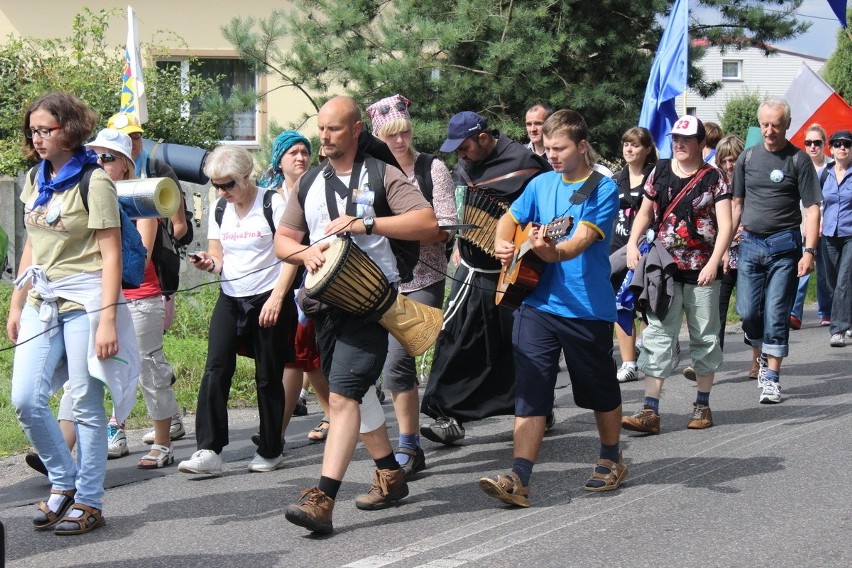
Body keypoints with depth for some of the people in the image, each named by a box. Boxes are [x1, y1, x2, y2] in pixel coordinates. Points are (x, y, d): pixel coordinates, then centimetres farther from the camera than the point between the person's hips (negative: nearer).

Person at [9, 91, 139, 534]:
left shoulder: (93, 181, -8)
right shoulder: (36, 181, 12)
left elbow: (110, 254, -11)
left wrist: (107, 320, -16)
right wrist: (16, 304, 15)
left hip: (84, 300, -6)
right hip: (42, 300, 6)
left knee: (86, 403, -1)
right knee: (25, 400, -2)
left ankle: (89, 502, 8)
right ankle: (64, 483, 15)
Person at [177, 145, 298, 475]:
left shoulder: (273, 204, -8)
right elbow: (218, 259, 15)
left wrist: (276, 298, -17)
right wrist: (207, 263, -9)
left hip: (269, 300, -5)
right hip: (230, 299, 5)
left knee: (268, 377, 2)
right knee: (215, 370, -10)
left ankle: (270, 452, 15)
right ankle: (208, 452, -13)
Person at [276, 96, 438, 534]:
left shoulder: (380, 175, -3)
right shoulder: (309, 183, 15)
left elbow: (428, 223, -13)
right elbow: (282, 239, 19)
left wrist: (365, 224, -20)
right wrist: (304, 252, -5)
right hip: (326, 300, 7)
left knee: (343, 393, -17)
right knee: (355, 391, 17)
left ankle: (323, 499, -24)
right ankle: (389, 475, 32)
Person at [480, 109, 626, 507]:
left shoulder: (603, 188, -8)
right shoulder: (542, 184, 8)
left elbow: (582, 240, -22)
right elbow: (509, 219, 22)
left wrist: (553, 251, -42)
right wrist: (502, 244, 0)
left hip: (588, 309, -4)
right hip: (538, 305, 4)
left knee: (601, 391, 14)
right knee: (530, 392, -5)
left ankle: (611, 461, 34)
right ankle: (519, 480, -9)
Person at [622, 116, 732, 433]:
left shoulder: (713, 179, -3)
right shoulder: (660, 172, 7)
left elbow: (725, 225, -9)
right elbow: (645, 213, 17)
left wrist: (714, 263, -21)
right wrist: (633, 243, 0)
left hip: (701, 272, -2)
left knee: (704, 337, 8)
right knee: (657, 337, -3)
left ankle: (703, 405, 21)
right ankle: (650, 411, -7)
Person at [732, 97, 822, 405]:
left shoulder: (798, 160, -4)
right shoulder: (748, 157, 9)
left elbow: (812, 208, -6)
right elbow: (736, 203, 16)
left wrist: (809, 251, -15)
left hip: (784, 244, -4)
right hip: (750, 242, 4)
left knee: (776, 314, -3)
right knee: (747, 312, 2)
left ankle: (772, 376, 4)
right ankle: (765, 357, 28)